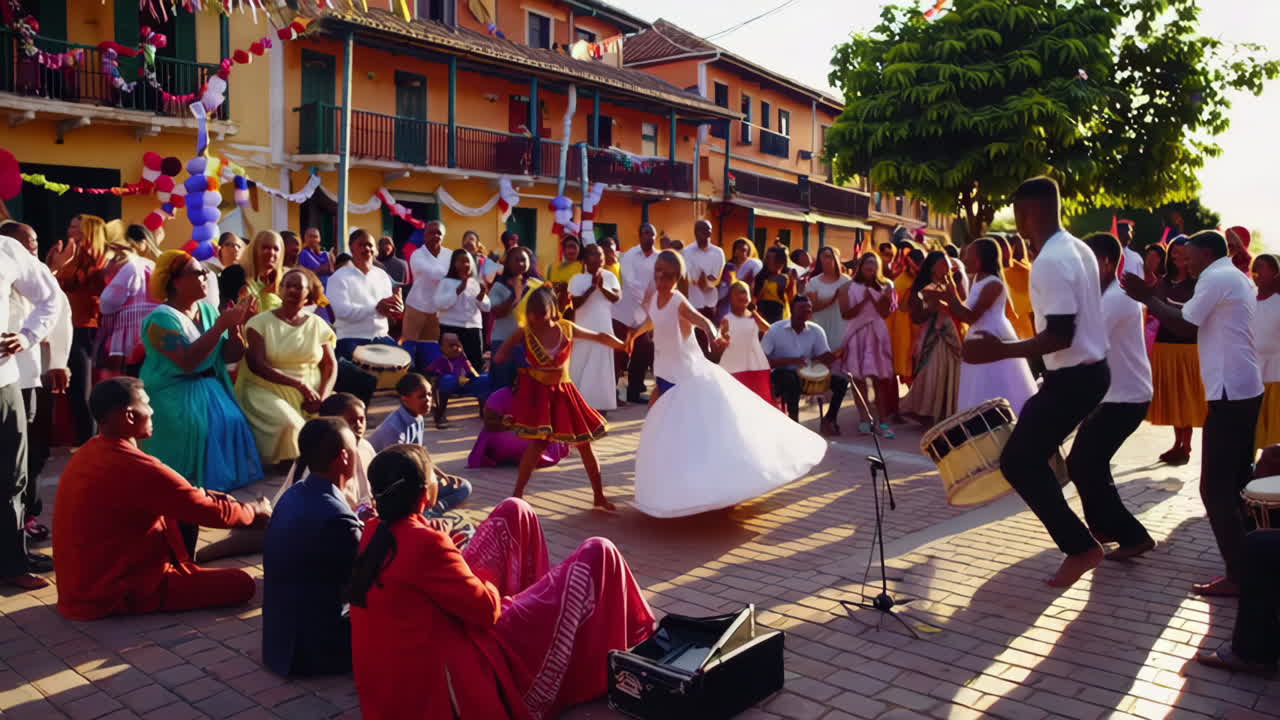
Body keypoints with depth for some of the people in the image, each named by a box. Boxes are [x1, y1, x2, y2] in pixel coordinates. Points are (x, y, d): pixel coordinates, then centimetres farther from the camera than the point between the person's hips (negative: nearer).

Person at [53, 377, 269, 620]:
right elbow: (214, 514, -15)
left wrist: (205, 496, 9)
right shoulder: (137, 468, -26)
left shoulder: (88, 453, 3)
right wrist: (254, 511, 4)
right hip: (112, 594, -9)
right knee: (241, 584, -9)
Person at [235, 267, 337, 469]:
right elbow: (257, 365, -10)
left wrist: (322, 397, -12)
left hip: (311, 394, 3)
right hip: (269, 391, -3)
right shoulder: (259, 322, 1)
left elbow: (330, 365, 7)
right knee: (289, 424, -32)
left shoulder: (317, 324, 11)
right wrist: (299, 384, -18)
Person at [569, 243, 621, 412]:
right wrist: (592, 287, -21)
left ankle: (601, 404, 15)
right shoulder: (577, 279, -4)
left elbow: (617, 297, -6)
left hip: (603, 329, 2)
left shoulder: (609, 276, 5)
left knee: (602, 366, 7)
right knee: (580, 367, 1)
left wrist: (602, 287, -20)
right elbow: (575, 303, -14)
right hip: (584, 329, -2)